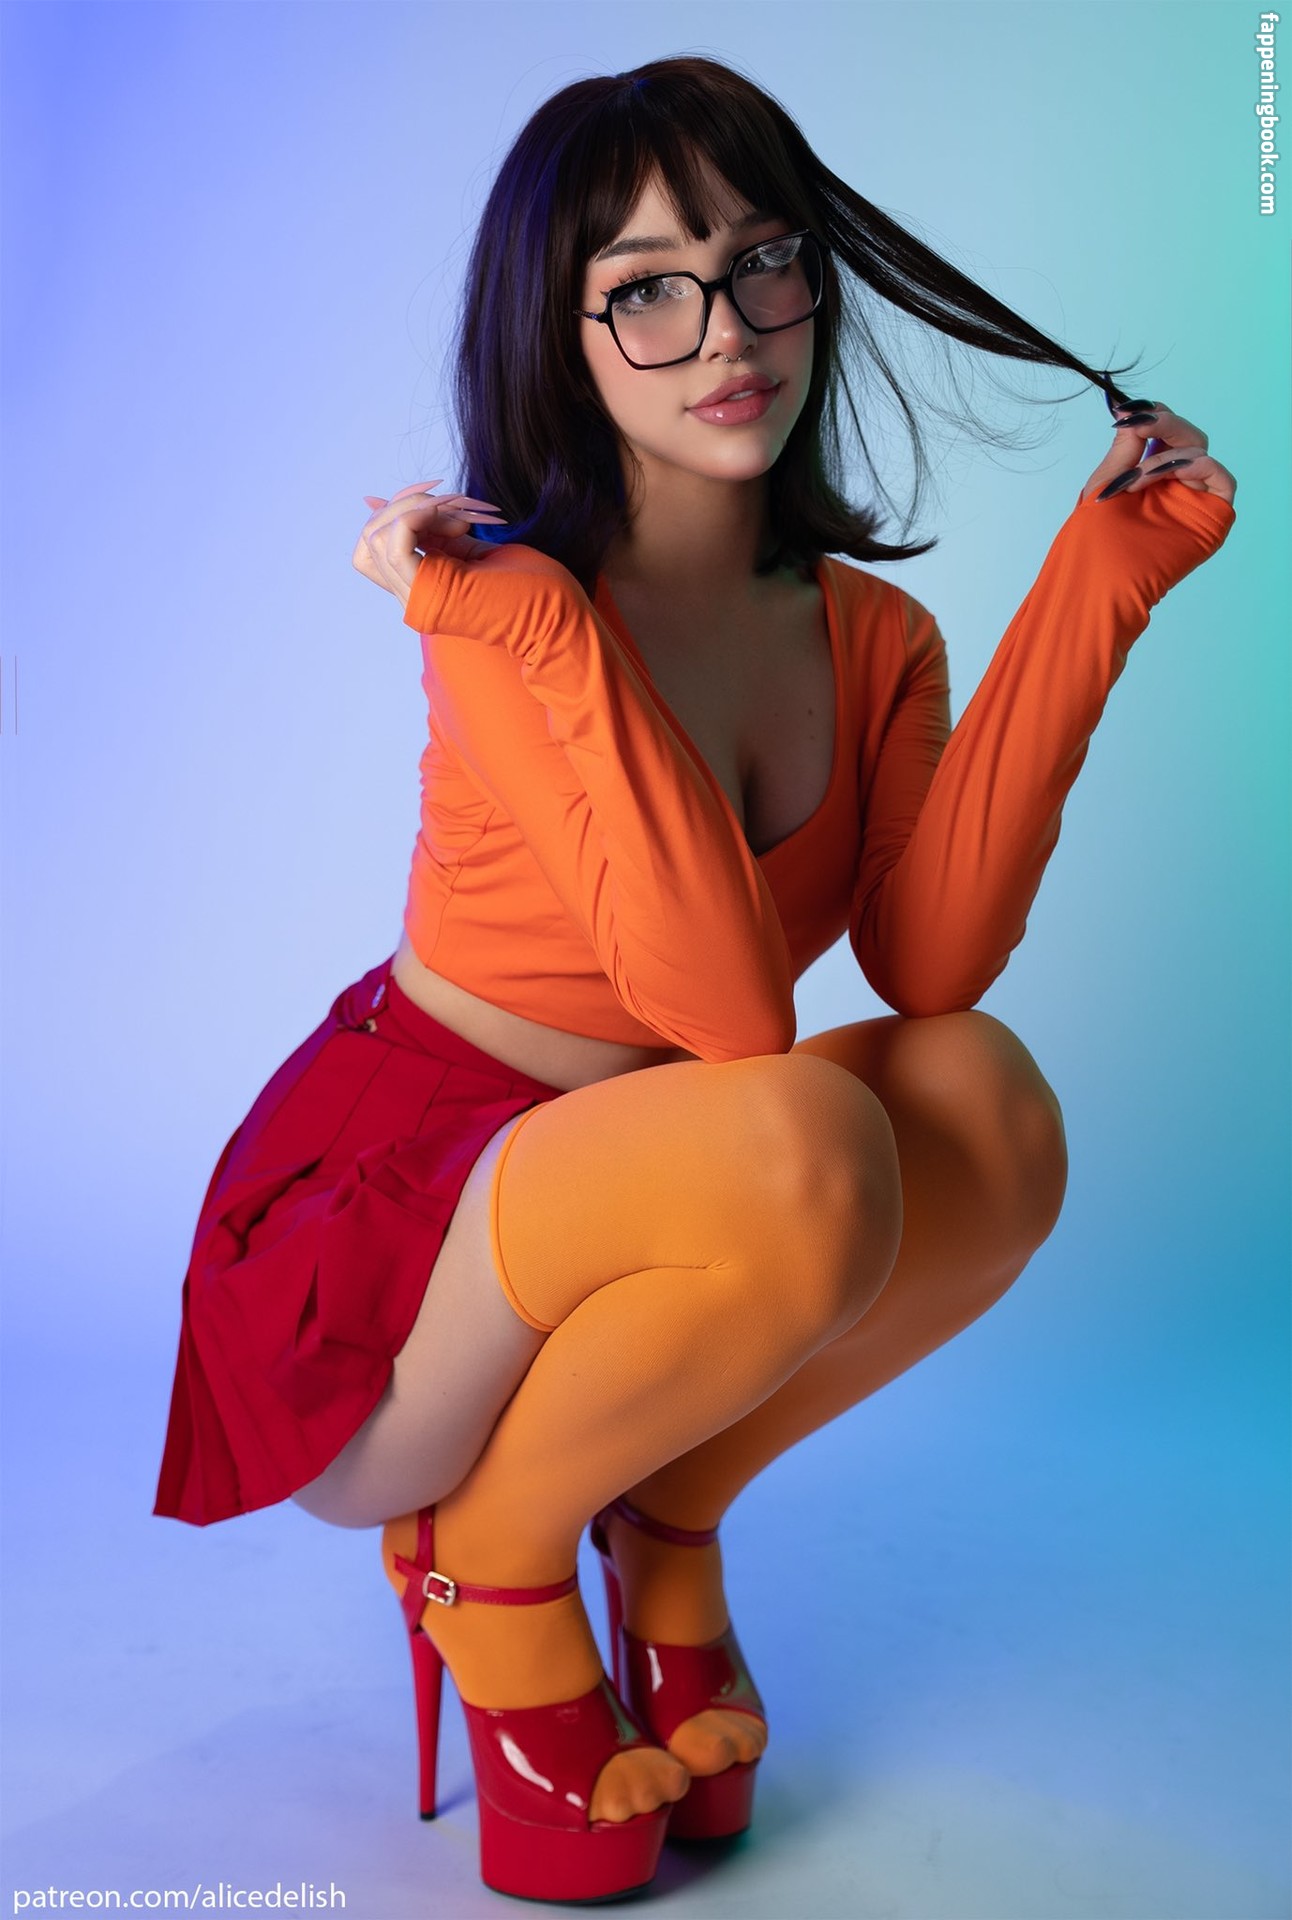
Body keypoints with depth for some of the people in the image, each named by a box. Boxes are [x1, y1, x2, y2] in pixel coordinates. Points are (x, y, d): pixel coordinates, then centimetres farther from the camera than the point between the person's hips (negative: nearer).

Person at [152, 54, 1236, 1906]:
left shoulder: (871, 638, 2)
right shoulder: (507, 606, -17)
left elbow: (932, 961, -17)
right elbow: (731, 1013, -27)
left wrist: (1096, 582, -15)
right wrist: (541, 634, -29)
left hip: (616, 1255, 5)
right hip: (367, 1240, -5)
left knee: (986, 1100, -20)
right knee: (796, 1145, -33)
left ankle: (666, 1521, 3)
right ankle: (487, 1557, -3)